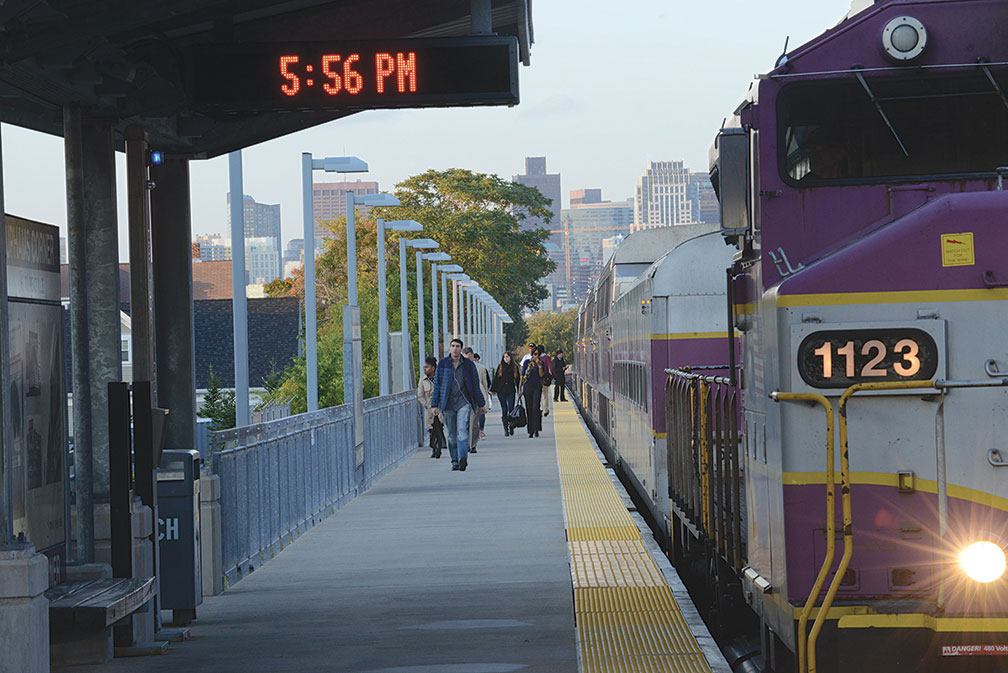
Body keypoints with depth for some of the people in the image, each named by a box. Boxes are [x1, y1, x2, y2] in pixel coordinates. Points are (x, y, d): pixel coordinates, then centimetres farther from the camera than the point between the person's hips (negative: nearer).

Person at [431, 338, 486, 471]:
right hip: (448, 403, 2)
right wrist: (434, 404, 3)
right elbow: (437, 384, 7)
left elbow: (475, 385, 12)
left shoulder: (468, 365, 5)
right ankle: (455, 461, 14)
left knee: (462, 430, -18)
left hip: (463, 402, -2)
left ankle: (463, 458, -27)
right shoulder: (443, 364, 5)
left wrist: (480, 404, 16)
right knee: (452, 435, 5)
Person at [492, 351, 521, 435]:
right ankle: (506, 429, 6)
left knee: (511, 410, -7)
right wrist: (492, 390, 2)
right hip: (501, 391, 1)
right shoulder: (500, 367, 8)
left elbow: (517, 379, 10)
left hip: (511, 391, -1)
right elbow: (496, 379, 8)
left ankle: (511, 427, 11)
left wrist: (519, 391, 4)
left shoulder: (514, 367, 8)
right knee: (504, 410, 2)